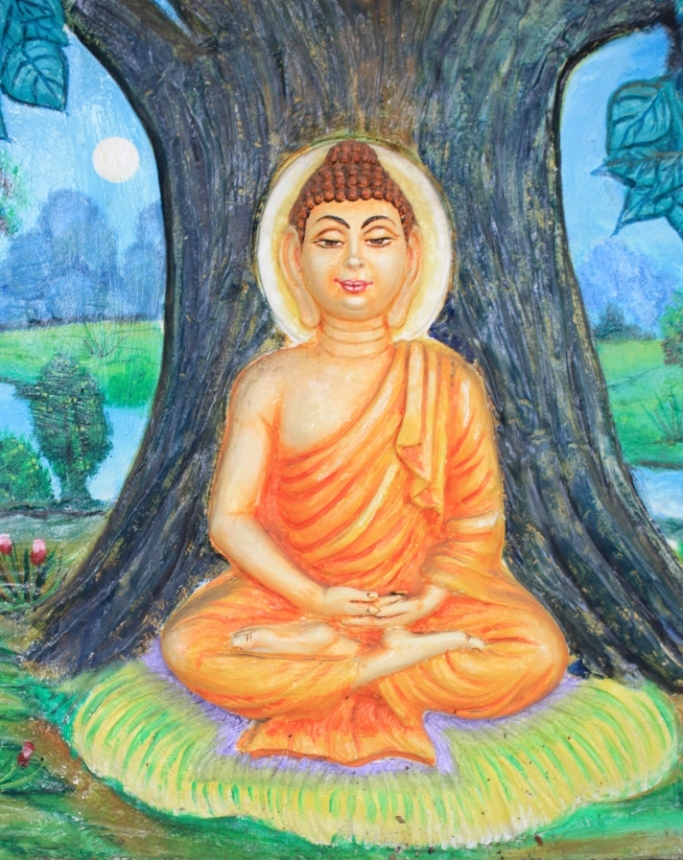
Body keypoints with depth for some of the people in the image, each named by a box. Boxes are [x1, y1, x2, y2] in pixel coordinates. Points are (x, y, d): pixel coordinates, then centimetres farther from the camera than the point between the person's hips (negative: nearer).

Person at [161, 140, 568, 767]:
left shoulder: (451, 384, -5)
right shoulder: (268, 385, -5)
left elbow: (476, 518, -5)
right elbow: (230, 518, -9)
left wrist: (426, 600, -21)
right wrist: (314, 597, -21)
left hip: (418, 592, 1)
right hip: (296, 590, 0)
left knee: (538, 654, -23)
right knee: (187, 646, -24)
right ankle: (397, 660, -16)